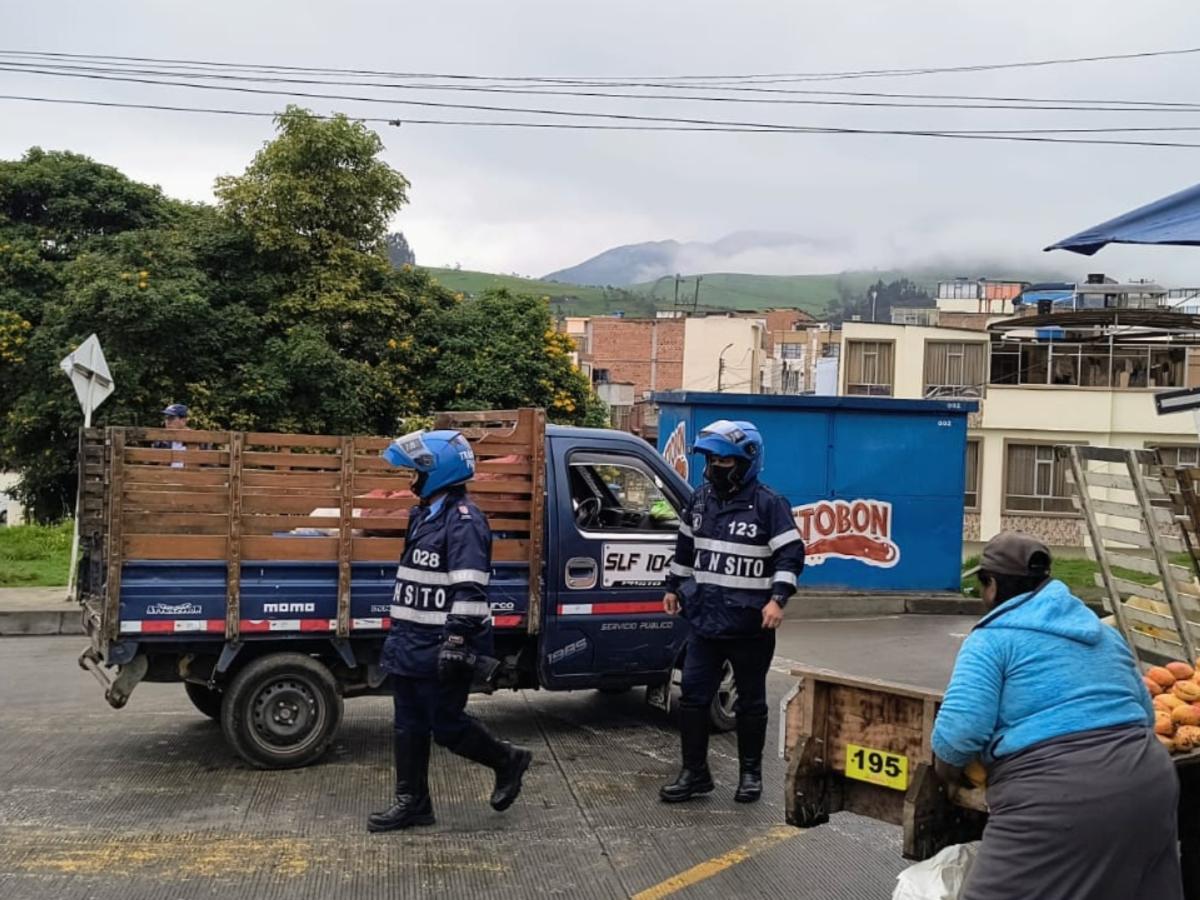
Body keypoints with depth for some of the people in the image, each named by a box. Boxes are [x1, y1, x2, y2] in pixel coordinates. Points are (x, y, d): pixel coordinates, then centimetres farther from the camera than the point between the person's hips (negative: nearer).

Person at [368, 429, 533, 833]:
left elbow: (470, 589, -26)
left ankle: (508, 761, 21)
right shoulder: (426, 514, 14)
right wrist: (400, 633, 27)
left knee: (446, 725, -1)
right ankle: (412, 801, 20)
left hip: (439, 646, -10)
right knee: (408, 724, 12)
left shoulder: (463, 519, -18)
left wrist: (457, 640, -31)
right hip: (412, 643, 10)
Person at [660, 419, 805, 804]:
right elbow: (685, 548, 21)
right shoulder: (701, 499, 8)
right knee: (693, 697, 3)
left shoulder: (769, 504, -11)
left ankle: (750, 773, 23)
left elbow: (791, 554, -13)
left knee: (750, 702, 9)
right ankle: (694, 773, 13)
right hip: (704, 620, 5)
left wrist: (777, 599, -23)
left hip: (749, 625, -5)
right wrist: (674, 587, 23)